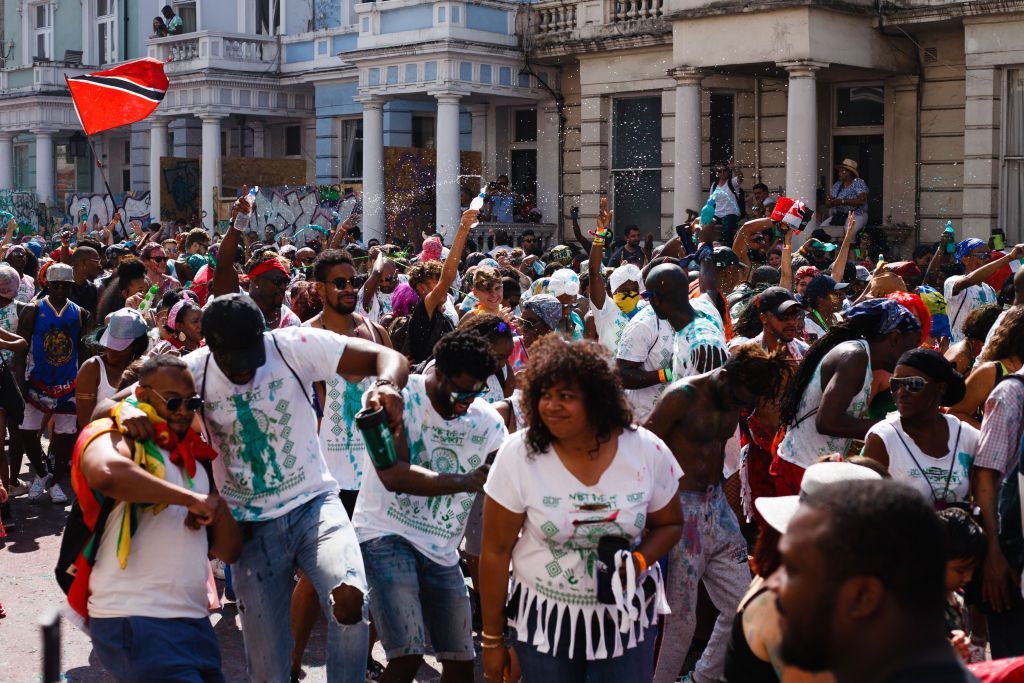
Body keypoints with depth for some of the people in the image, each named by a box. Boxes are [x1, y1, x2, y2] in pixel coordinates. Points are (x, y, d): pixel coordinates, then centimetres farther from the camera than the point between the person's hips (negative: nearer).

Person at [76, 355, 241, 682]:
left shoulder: (195, 459, 19)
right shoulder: (117, 437, -4)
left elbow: (228, 551, 18)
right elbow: (106, 473, -31)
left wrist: (217, 507, -3)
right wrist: (193, 499, -21)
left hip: (194, 621, 8)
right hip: (134, 622, -8)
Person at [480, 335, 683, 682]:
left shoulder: (647, 451, -12)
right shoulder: (518, 454, -15)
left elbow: (669, 524, 5)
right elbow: (496, 551, -8)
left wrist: (640, 561, -17)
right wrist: (492, 640, -4)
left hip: (626, 616, 1)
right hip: (544, 618, -1)